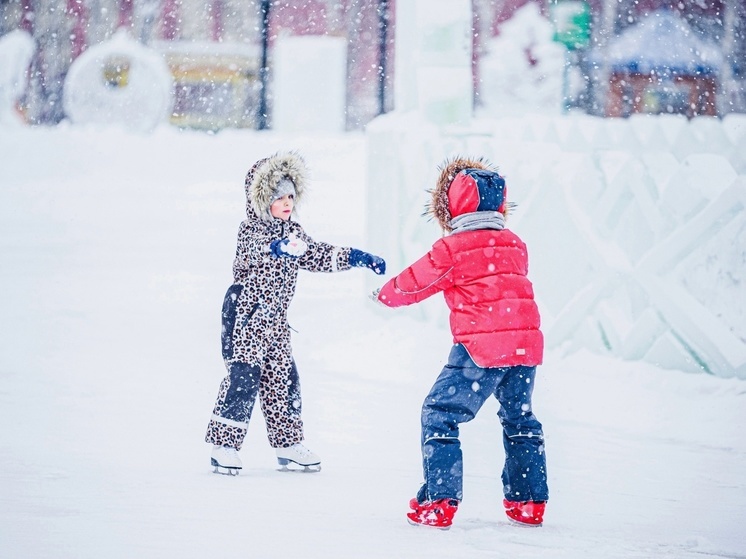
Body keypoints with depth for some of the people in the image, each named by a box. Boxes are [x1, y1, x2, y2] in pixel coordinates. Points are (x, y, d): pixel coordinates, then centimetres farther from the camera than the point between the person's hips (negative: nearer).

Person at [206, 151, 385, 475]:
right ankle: (223, 446, -6)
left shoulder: (293, 234, 12)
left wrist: (355, 258, 9)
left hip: (274, 323, 8)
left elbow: (318, 256, 19)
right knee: (242, 380, -11)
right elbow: (258, 247, -34)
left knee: (283, 381, 11)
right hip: (246, 319, -8)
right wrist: (279, 247, -55)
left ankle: (287, 446, 20)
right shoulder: (251, 230, -12)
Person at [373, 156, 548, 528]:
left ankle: (440, 503, -4)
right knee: (519, 420, 23)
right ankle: (528, 503, 25)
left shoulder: (452, 250, -4)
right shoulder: (515, 245, 13)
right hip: (526, 344, 6)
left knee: (439, 415, 3)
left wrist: (384, 294, 27)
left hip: (481, 347, -6)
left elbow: (415, 283, 7)